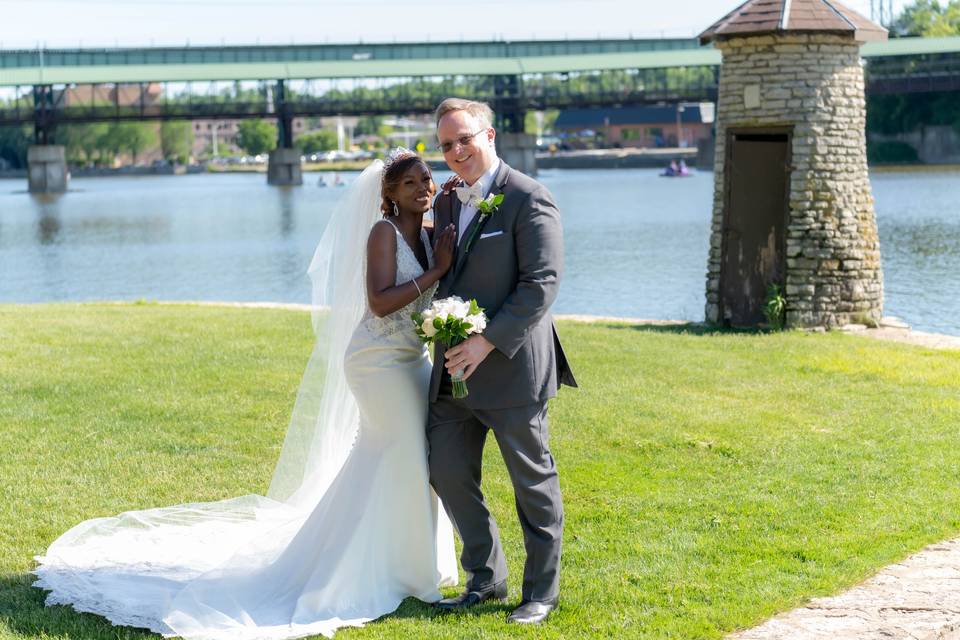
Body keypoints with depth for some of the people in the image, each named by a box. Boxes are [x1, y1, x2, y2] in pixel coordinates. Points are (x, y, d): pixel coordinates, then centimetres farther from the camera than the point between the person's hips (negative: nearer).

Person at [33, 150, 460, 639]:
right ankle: (401, 568, 6)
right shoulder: (383, 232, -15)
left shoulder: (431, 234, 9)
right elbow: (380, 303, -24)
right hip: (380, 360, -8)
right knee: (405, 455, -7)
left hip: (414, 359, 8)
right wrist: (436, 272, -24)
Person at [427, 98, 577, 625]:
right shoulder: (446, 202, 12)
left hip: (510, 368, -7)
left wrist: (488, 342, -21)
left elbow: (542, 282, -17)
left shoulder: (529, 199, -11)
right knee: (448, 473, 8)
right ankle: (486, 578, 24)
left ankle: (542, 590, 17)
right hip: (455, 368, 7)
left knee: (533, 482, 4)